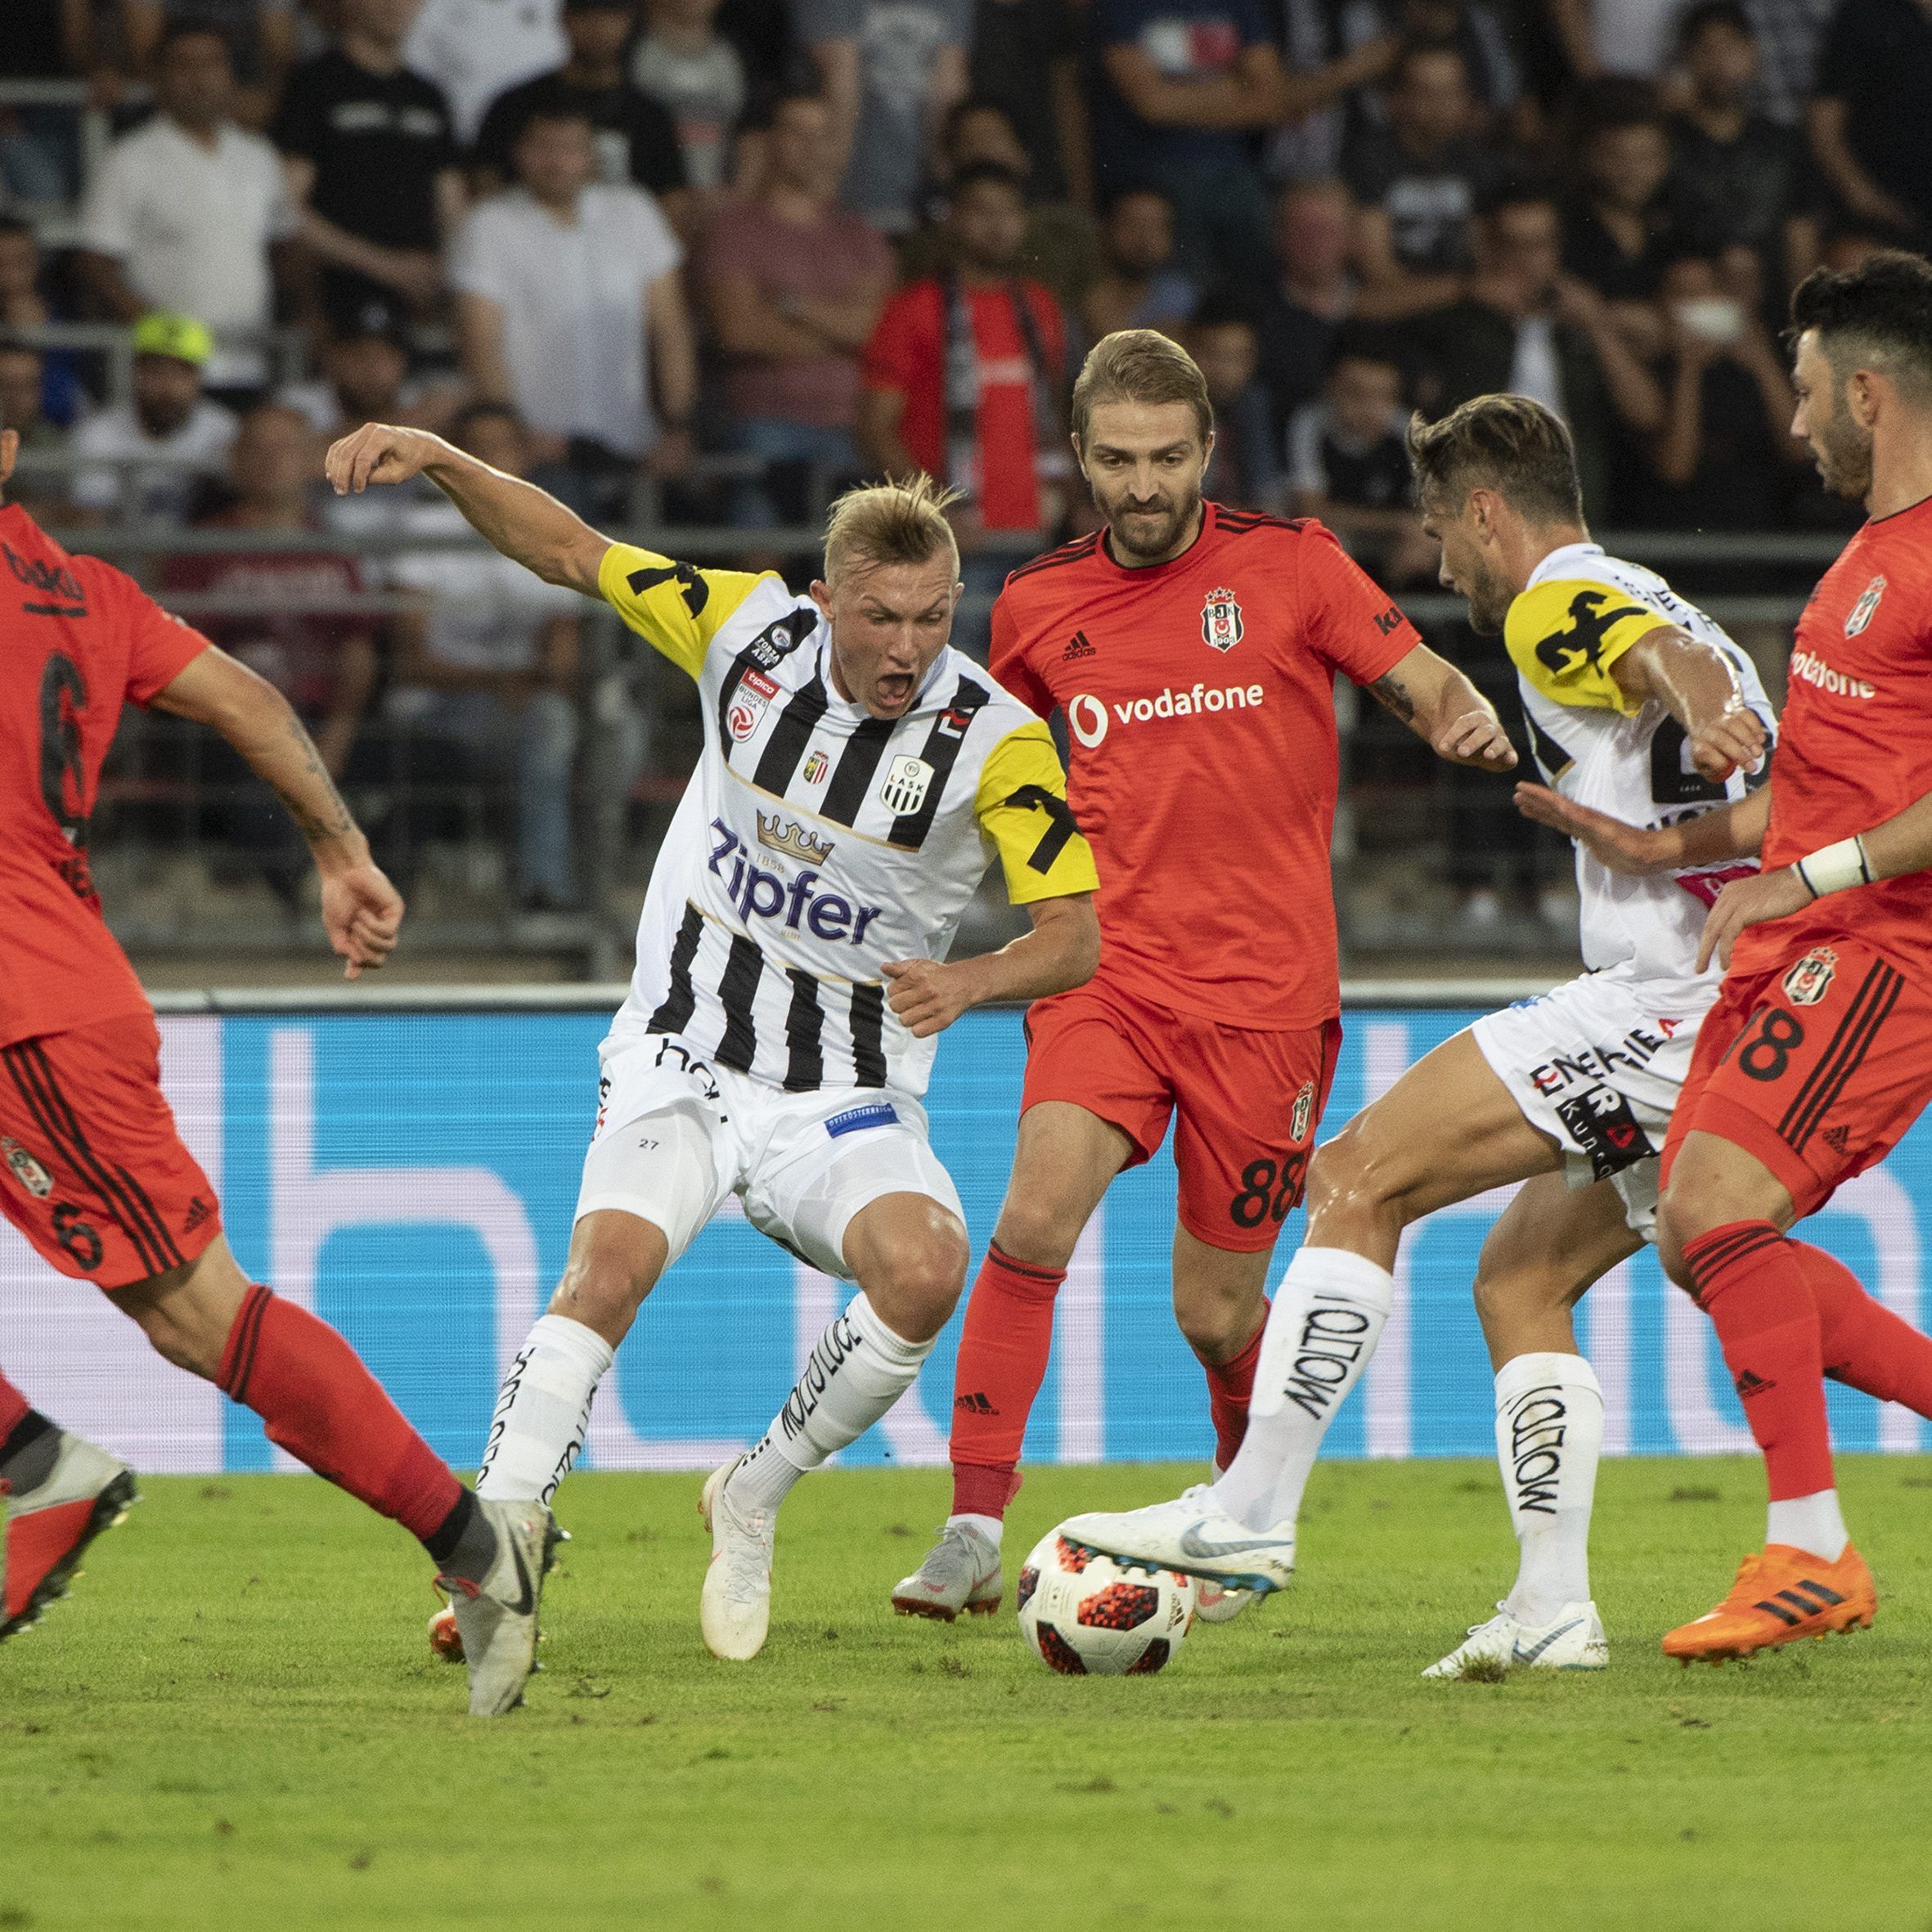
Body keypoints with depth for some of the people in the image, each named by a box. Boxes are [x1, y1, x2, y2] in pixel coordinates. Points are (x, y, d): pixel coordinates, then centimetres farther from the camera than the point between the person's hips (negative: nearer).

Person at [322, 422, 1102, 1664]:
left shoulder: (997, 738, -12)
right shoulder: (752, 630, -7)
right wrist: (439, 460, -12)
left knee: (926, 1271, -29)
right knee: (609, 1265, -28)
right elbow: (568, 550, 3)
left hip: (849, 1100, -1)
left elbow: (1075, 935, -12)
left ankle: (755, 1500, -4)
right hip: (682, 1062, 1)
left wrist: (965, 982, -32)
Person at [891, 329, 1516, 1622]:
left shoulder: (1291, 566, 1)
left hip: (1264, 988, -1)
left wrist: (1467, 719, -20)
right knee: (1037, 1217, -23)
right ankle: (976, 1528, -20)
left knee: (1215, 1309, 3)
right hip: (1107, 971, 1)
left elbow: (1425, 684, 1)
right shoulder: (1039, 607, 9)